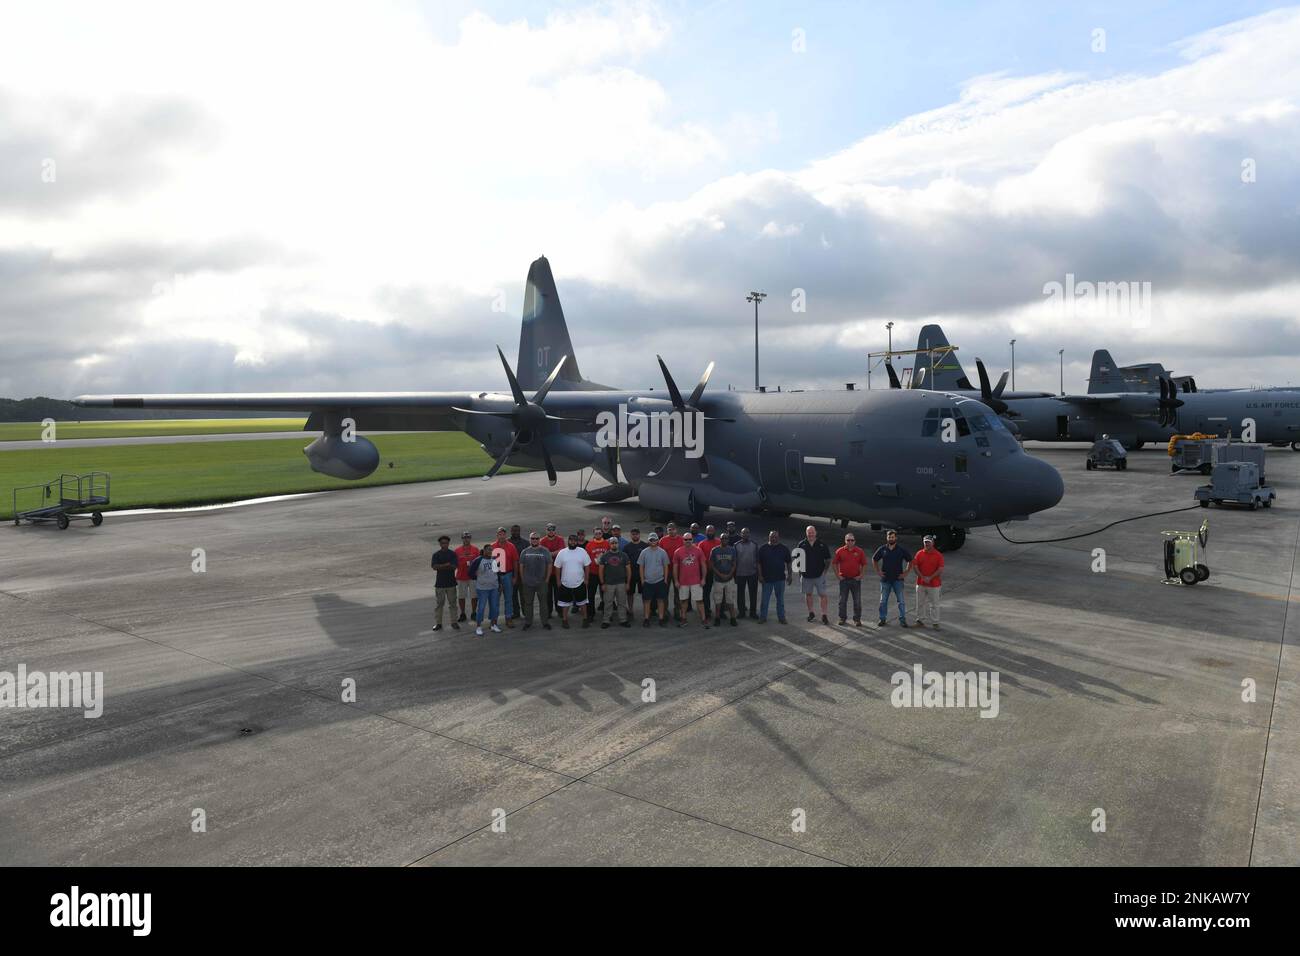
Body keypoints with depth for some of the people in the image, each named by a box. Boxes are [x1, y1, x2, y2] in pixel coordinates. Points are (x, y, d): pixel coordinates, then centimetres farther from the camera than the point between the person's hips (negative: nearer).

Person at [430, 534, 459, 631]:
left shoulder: (453, 554, 2)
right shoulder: (436, 554, 2)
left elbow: (454, 566, -11)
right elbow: (434, 566, -11)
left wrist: (441, 567, -14)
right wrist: (447, 565, -14)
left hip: (451, 582, 0)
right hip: (440, 583, 0)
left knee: (452, 603, 7)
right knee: (438, 603, 3)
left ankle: (454, 622, 15)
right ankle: (438, 623, 11)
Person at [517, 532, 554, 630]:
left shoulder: (545, 551, 1)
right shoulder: (525, 552, 5)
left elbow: (549, 566, 1)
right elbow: (521, 566, 8)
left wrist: (547, 580, -3)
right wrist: (522, 579, 3)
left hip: (542, 583, -1)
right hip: (527, 583, 2)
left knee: (543, 603, 4)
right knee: (528, 603, 9)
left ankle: (545, 623, 12)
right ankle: (527, 623, 20)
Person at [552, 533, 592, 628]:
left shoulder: (582, 551, -6)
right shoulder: (561, 553, -5)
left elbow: (587, 566, -1)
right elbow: (557, 568, 1)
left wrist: (586, 579, -2)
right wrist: (558, 581, 0)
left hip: (580, 583, 0)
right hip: (565, 583, 0)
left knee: (582, 602, 12)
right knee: (565, 603, 11)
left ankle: (585, 619, 25)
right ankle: (564, 620, 23)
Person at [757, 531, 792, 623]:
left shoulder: (784, 549, 4)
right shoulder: (763, 549, 2)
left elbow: (788, 563, 7)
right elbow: (759, 563, 3)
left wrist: (789, 575, 2)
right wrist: (760, 575, -4)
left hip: (780, 578, 1)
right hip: (766, 579, -1)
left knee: (780, 599, 9)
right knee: (765, 599, 3)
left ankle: (781, 617, 18)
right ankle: (763, 617, 11)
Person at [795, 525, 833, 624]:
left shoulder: (822, 545, 0)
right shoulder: (801, 544, 1)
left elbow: (828, 559, 6)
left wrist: (825, 570, -1)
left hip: (820, 575, -2)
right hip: (806, 575, 2)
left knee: (823, 595, -4)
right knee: (808, 594, 11)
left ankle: (824, 615, 1)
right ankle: (811, 613, 24)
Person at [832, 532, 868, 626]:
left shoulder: (860, 551, -1)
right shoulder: (840, 551, -1)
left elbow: (864, 564, 6)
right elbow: (834, 563, 6)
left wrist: (861, 575, -2)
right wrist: (837, 575, 0)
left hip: (856, 579, 0)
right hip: (844, 579, 0)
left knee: (857, 601, 4)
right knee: (842, 600, 8)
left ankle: (857, 619, 14)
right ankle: (842, 618, 19)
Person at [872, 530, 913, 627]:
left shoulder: (902, 550, -4)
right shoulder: (882, 549, 1)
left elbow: (910, 561, 4)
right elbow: (874, 560, 14)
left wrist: (905, 573, -2)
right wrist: (878, 571, 5)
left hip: (898, 579, -2)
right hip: (885, 579, 2)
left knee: (901, 601, 0)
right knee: (883, 601, 7)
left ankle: (902, 620, 7)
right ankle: (883, 619, 17)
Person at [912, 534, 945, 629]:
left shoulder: (938, 555, -6)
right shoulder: (919, 554, 1)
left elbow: (940, 569, -10)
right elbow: (915, 566, -2)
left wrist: (930, 578, -16)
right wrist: (923, 577, -13)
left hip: (934, 584, -2)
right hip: (921, 583, 2)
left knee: (934, 604, 5)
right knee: (920, 603, 11)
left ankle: (935, 623, 14)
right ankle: (920, 620, 22)